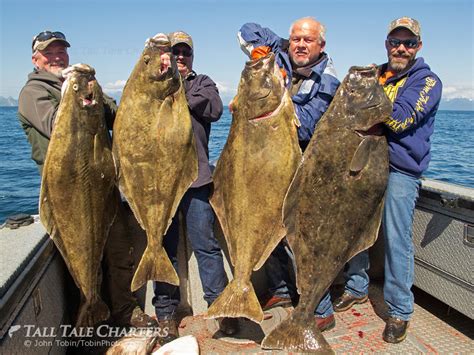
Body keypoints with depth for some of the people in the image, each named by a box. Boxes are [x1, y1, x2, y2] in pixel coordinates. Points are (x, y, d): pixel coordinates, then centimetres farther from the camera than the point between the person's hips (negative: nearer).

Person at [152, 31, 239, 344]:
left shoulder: (202, 82, 14)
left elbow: (214, 109, -6)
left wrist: (179, 87, -12)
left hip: (196, 176, 0)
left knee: (206, 244, 3)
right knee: (165, 247, 9)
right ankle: (166, 312, 23)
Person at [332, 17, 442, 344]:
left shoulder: (427, 80, 0)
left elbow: (400, 119, -17)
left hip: (400, 170, -5)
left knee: (397, 239, -4)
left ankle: (400, 311, 13)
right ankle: (357, 287, 30)